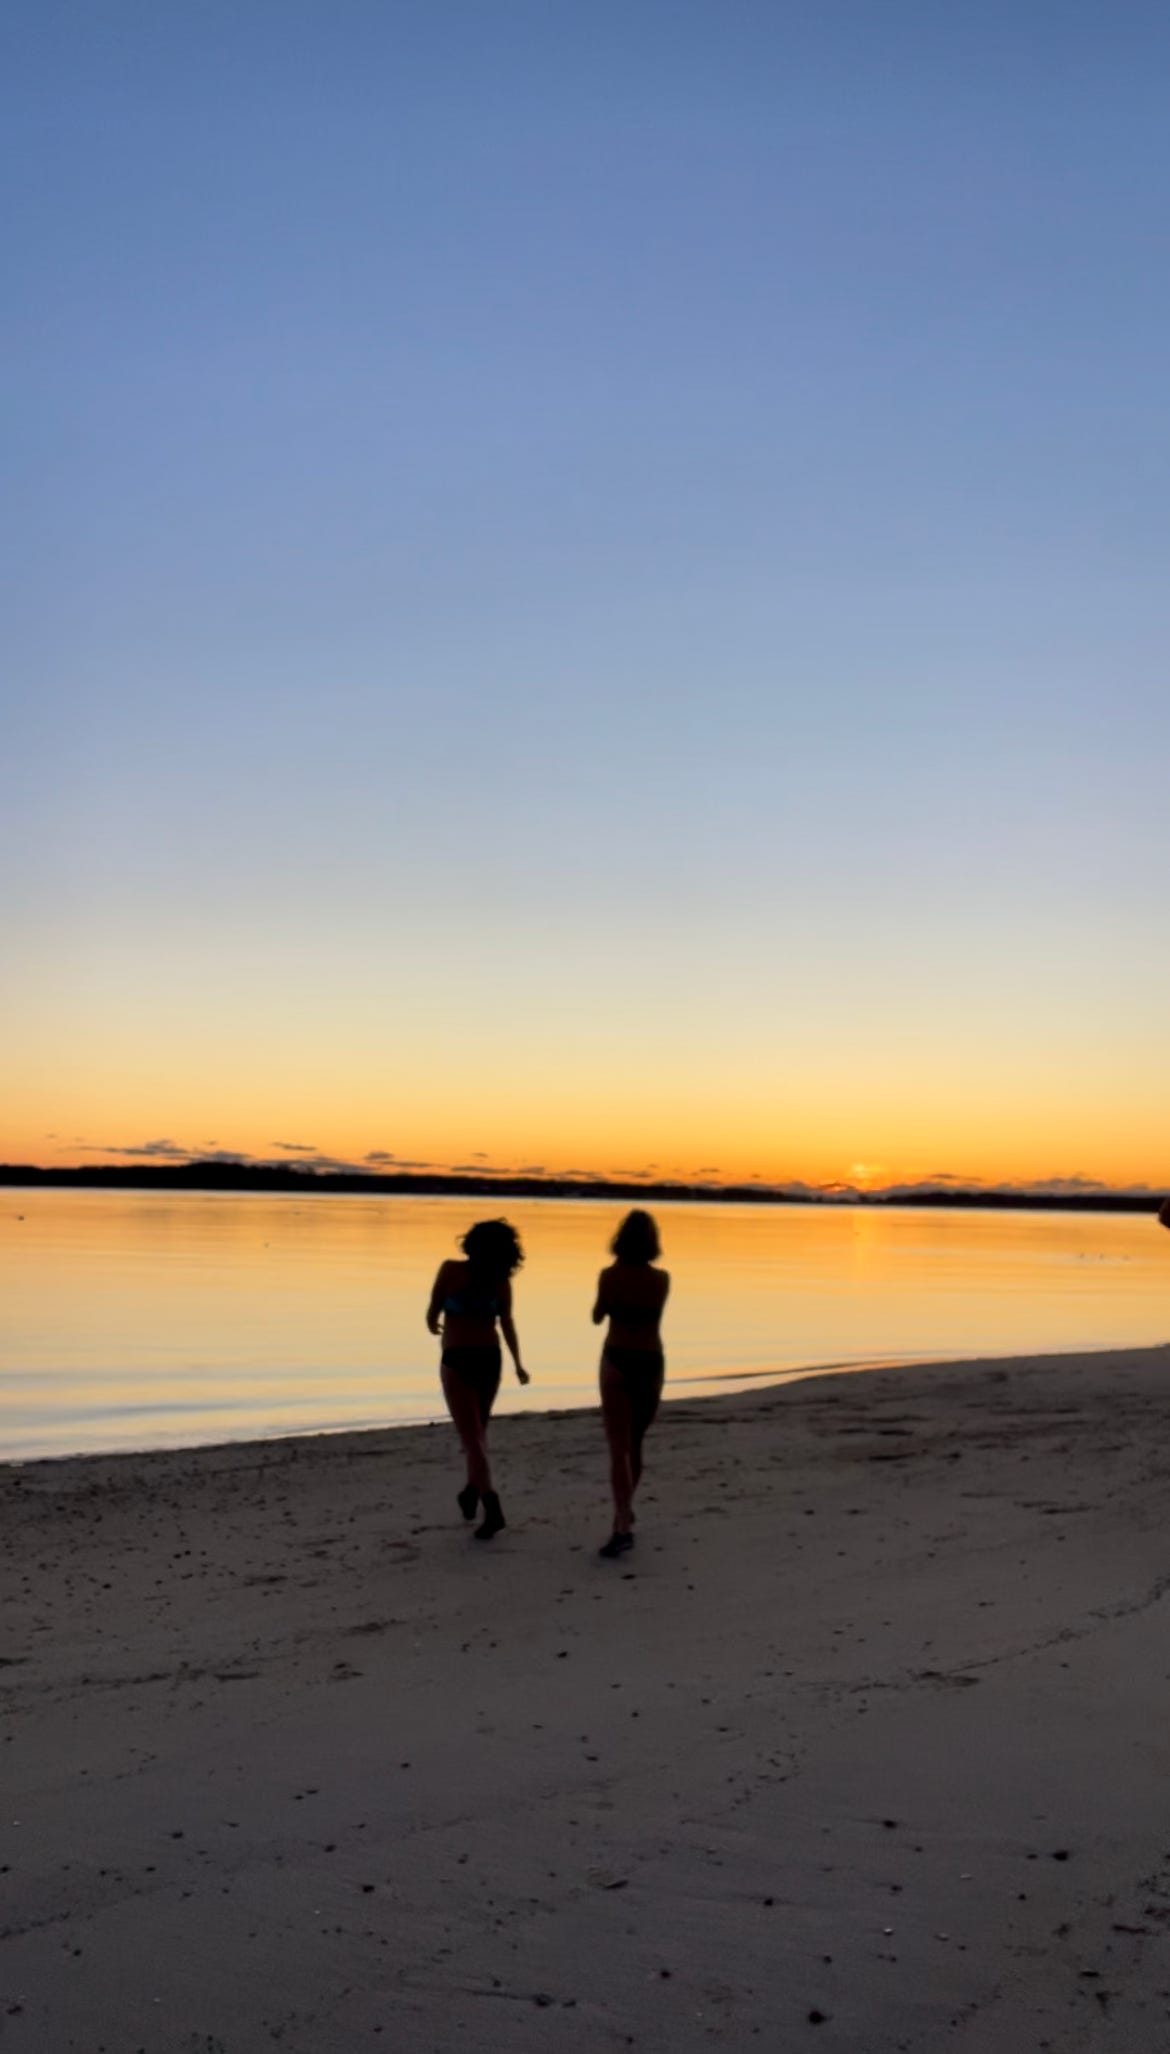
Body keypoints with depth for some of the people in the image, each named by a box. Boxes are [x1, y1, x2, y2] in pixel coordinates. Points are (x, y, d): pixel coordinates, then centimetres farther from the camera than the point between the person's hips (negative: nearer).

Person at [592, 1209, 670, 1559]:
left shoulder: (609, 1275, -9)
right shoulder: (662, 1279, -2)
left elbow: (598, 1317, 6)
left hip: (617, 1361, -3)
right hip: (651, 1363, 3)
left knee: (619, 1448, -6)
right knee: (635, 1444, 20)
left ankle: (624, 1527, -18)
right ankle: (624, 1511, 35)